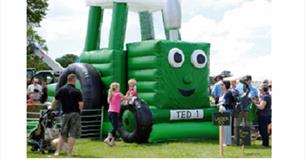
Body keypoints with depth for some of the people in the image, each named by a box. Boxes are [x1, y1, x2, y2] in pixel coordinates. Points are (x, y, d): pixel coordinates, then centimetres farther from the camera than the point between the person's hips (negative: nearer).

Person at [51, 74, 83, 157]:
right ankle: (69, 154, -1)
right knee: (73, 134, 0)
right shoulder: (77, 92, -10)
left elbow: (54, 102, 5)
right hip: (75, 114, -4)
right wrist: (80, 110, 6)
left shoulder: (61, 90, 3)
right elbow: (81, 105, -14)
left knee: (63, 135, 15)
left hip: (65, 114, 4)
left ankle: (57, 151, 12)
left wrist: (52, 109, 19)